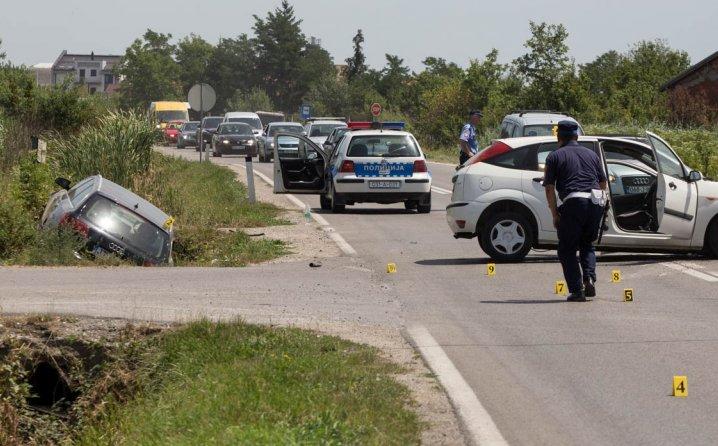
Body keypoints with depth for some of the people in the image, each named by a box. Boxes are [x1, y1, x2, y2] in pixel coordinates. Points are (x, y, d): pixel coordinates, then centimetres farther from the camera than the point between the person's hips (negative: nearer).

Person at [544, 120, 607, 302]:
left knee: (567, 249, 8)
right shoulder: (591, 154, 20)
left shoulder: (555, 156, 7)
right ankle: (589, 278, 1)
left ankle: (577, 290, -1)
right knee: (587, 244, 23)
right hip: (596, 202, 4)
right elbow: (603, 183, 21)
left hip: (574, 202, -4)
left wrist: (555, 215, 6)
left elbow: (550, 188, 1)